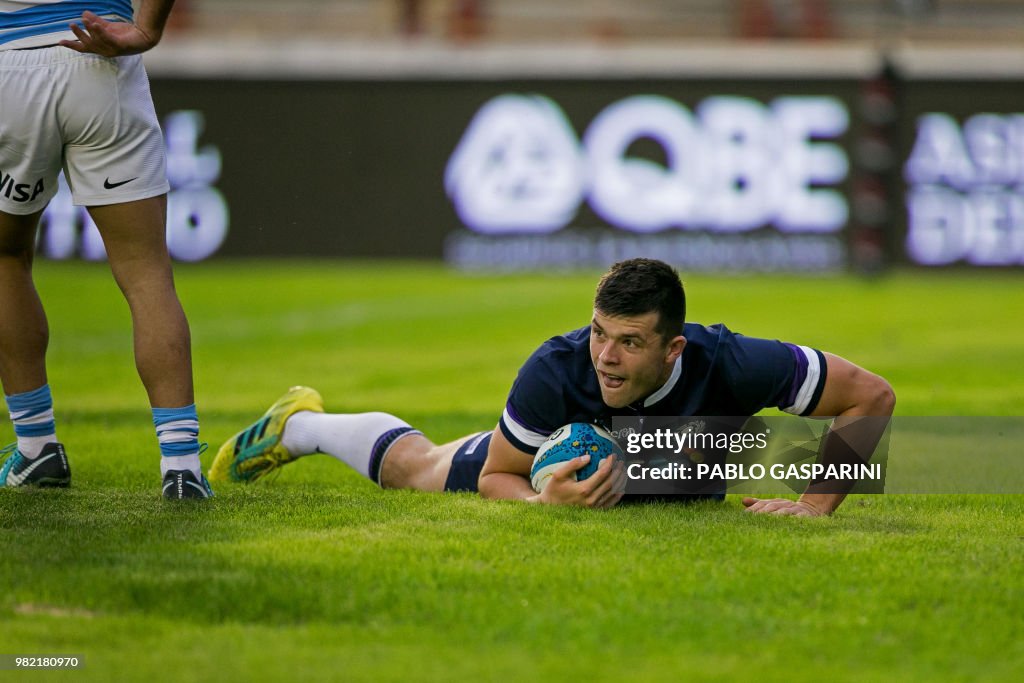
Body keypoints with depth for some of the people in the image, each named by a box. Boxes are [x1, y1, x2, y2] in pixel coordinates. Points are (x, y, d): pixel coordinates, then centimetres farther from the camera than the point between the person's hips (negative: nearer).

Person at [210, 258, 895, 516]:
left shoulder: (726, 364, -46)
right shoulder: (557, 370, -44)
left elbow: (871, 395, -36)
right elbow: (495, 476, -28)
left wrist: (816, 503, -40)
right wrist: (548, 502, -50)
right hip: (556, 466, -1)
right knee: (415, 466, 26)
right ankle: (300, 425, 55)